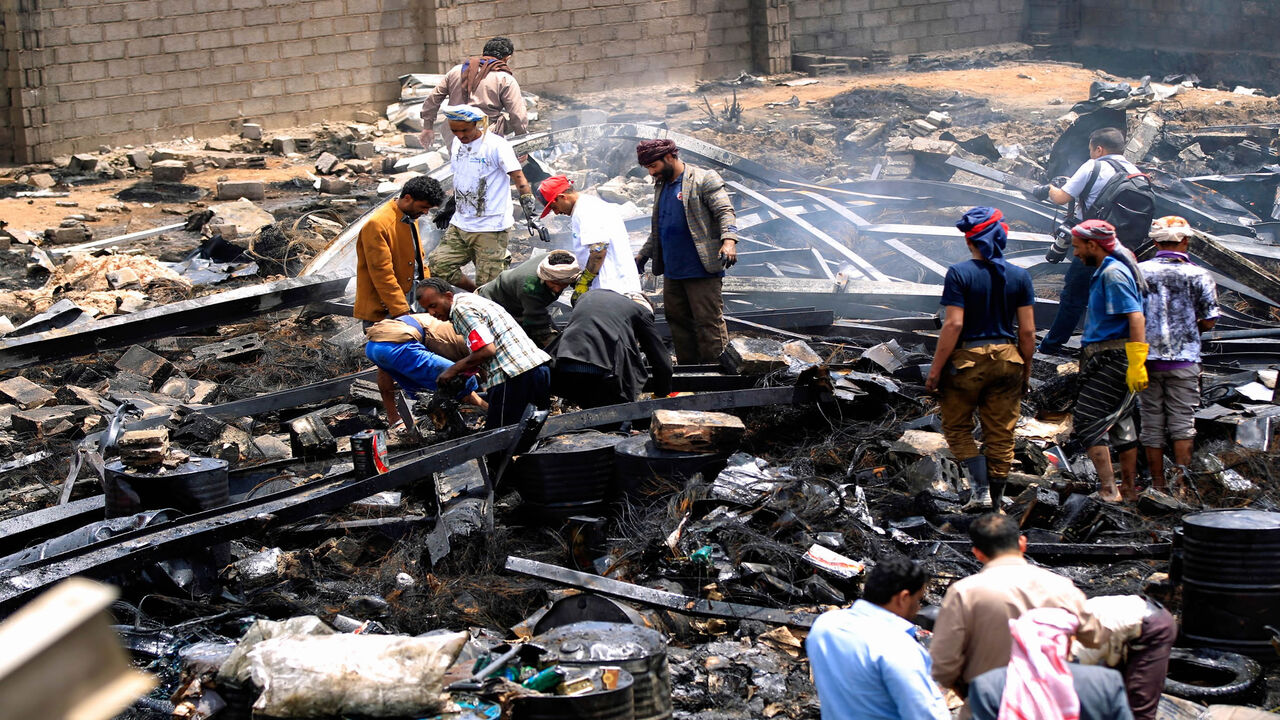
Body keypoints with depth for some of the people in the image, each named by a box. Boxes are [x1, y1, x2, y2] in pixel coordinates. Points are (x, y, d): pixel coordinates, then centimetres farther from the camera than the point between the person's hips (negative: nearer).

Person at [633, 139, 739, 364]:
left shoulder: (704, 179, -4)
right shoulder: (661, 186, 19)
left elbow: (725, 212, -11)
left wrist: (728, 240, -27)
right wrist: (643, 255, 27)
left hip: (702, 270, -8)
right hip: (672, 271, 8)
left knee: (708, 321, -8)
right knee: (678, 321, 10)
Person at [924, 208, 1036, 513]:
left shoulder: (959, 274, -12)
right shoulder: (1020, 276, 0)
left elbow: (953, 325, -16)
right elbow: (1027, 330, 0)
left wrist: (935, 368, -10)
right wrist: (1026, 368, 12)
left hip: (968, 359, -4)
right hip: (1007, 359, 4)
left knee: (957, 427, 12)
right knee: (1001, 433, 11)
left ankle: (981, 488, 0)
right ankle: (995, 500, 16)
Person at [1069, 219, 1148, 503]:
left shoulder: (1113, 273, -14)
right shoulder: (1106, 271, 19)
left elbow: (1136, 317, -24)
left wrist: (1136, 364, -29)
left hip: (1111, 360, -11)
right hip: (1108, 359, 11)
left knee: (1087, 423, -10)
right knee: (1120, 424, 14)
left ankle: (1108, 492, -12)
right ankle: (1128, 490, 20)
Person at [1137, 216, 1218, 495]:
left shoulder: (1138, 271, 0)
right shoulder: (1199, 275, -4)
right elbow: (1210, 320, -2)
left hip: (1146, 358, 2)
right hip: (1184, 359, -2)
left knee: (1151, 423, 8)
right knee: (1182, 421, 5)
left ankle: (1158, 484, 12)